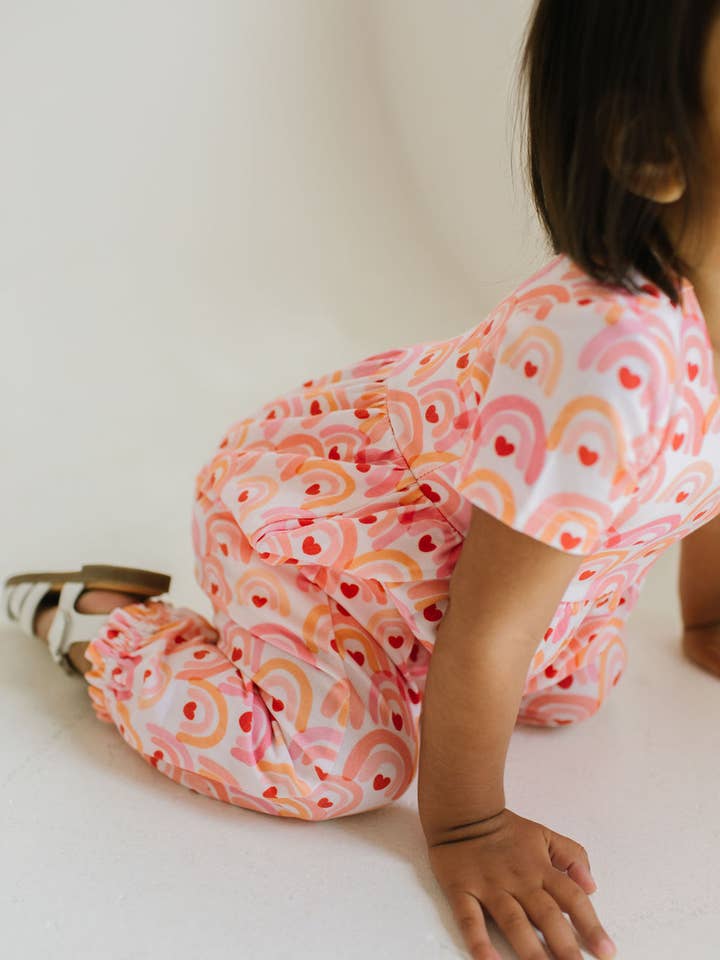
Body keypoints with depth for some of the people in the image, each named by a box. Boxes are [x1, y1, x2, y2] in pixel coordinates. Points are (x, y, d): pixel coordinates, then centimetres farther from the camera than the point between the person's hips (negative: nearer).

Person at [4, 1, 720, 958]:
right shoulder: (606, 354, -42)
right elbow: (484, 635, -33)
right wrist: (464, 828, -18)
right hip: (287, 509, -8)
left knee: (576, 682, 8)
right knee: (340, 764, -19)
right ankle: (98, 620, 4)